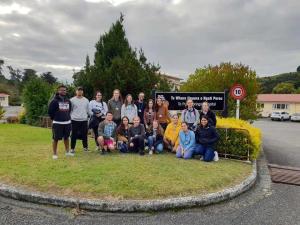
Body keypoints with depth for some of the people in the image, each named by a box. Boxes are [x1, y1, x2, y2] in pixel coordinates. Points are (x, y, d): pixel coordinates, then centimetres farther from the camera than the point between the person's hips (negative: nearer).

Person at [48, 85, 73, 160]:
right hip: (57, 123, -5)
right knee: (55, 138, 0)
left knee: (66, 137, 15)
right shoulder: (54, 101, -8)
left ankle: (67, 152, 28)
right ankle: (54, 154, 11)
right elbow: (50, 111, -7)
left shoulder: (68, 101, 10)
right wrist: (55, 119, -2)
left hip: (67, 122, 6)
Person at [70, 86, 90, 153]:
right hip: (75, 120, -3)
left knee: (84, 134, 9)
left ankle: (85, 147, 22)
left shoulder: (86, 100, 10)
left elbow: (88, 110, 13)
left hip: (84, 120, 3)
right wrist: (70, 117, -5)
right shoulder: (72, 100, 0)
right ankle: (72, 148, 14)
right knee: (74, 134, 3)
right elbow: (69, 110, 2)